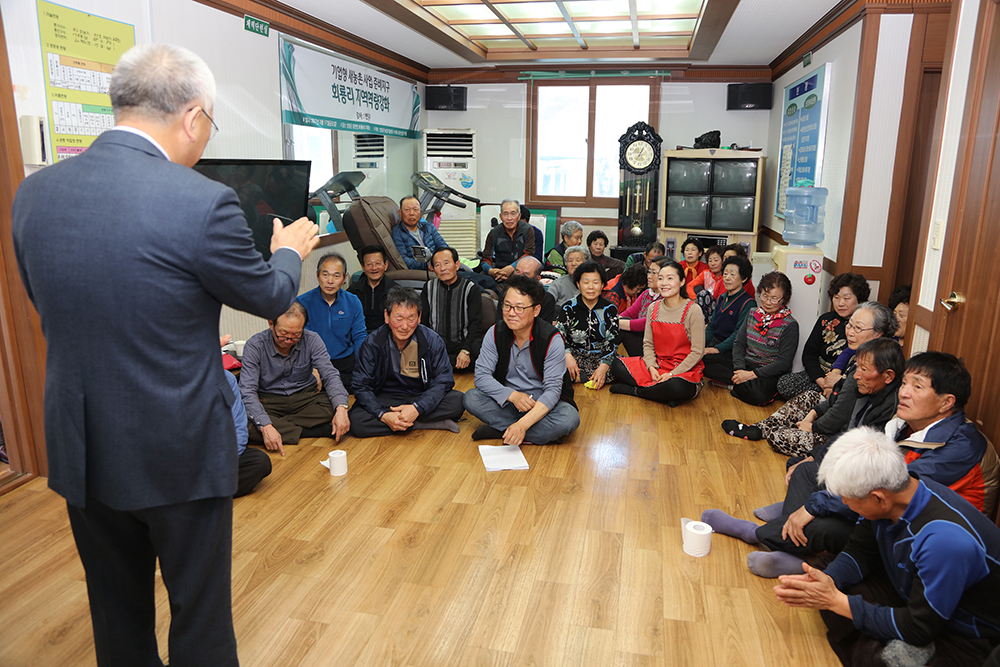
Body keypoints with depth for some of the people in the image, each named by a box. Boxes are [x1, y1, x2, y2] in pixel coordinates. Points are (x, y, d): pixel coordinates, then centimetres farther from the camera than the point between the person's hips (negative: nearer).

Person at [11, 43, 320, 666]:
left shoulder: (33, 191, -3)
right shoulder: (202, 201, -22)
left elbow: (42, 297, 13)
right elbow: (270, 296, -7)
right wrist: (289, 248, 15)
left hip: (80, 450, 6)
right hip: (180, 452, -5)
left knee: (118, 616, 25)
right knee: (201, 614, 16)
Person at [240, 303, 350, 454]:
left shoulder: (312, 340, -10)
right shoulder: (255, 346, -16)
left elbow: (329, 375, -14)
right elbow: (247, 391, -22)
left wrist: (341, 408, -34)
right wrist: (265, 426, -37)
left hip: (305, 397, 1)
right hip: (269, 401, 0)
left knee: (332, 408, -29)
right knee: (246, 426, -33)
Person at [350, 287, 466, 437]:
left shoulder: (432, 341, -10)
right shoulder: (372, 344, -11)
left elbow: (443, 381, -12)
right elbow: (361, 387, -11)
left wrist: (417, 408, -28)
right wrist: (383, 415, -29)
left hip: (422, 398, -1)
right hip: (384, 400, 1)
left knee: (457, 400, -26)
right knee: (356, 421, -30)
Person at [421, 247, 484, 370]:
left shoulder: (471, 289, 3)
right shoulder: (429, 289, 12)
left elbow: (475, 325, -6)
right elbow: (421, 321, 6)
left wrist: (466, 351, -24)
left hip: (463, 343, -2)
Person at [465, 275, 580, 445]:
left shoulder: (552, 339, -19)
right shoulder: (496, 333, -9)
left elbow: (552, 389, -23)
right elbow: (482, 375, -9)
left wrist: (523, 424, -37)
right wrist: (513, 395, -26)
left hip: (542, 404, -3)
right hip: (507, 401, 3)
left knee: (569, 418, -32)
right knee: (471, 397, -22)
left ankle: (499, 430, -22)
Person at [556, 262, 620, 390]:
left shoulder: (610, 309, 3)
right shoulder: (568, 308, 2)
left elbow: (612, 341, -4)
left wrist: (604, 366, -20)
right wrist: (567, 355, -27)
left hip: (602, 356, 1)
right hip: (575, 354, -1)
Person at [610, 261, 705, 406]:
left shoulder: (693, 310, -11)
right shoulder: (653, 308, 6)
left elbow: (697, 352, -13)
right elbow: (648, 343, 8)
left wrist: (672, 374, -20)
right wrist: (651, 367, -12)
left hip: (686, 369, -5)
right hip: (657, 364, 5)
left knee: (677, 387, -40)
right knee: (617, 366, -12)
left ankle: (634, 390, -15)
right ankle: (660, 392, -17)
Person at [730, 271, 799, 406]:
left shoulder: (790, 326, -10)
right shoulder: (752, 314, 7)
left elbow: (784, 362, -14)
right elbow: (739, 343, 5)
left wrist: (753, 374, -23)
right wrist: (739, 369, -14)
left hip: (770, 373, -4)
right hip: (746, 364, 5)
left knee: (758, 395, -37)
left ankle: (735, 385, -8)